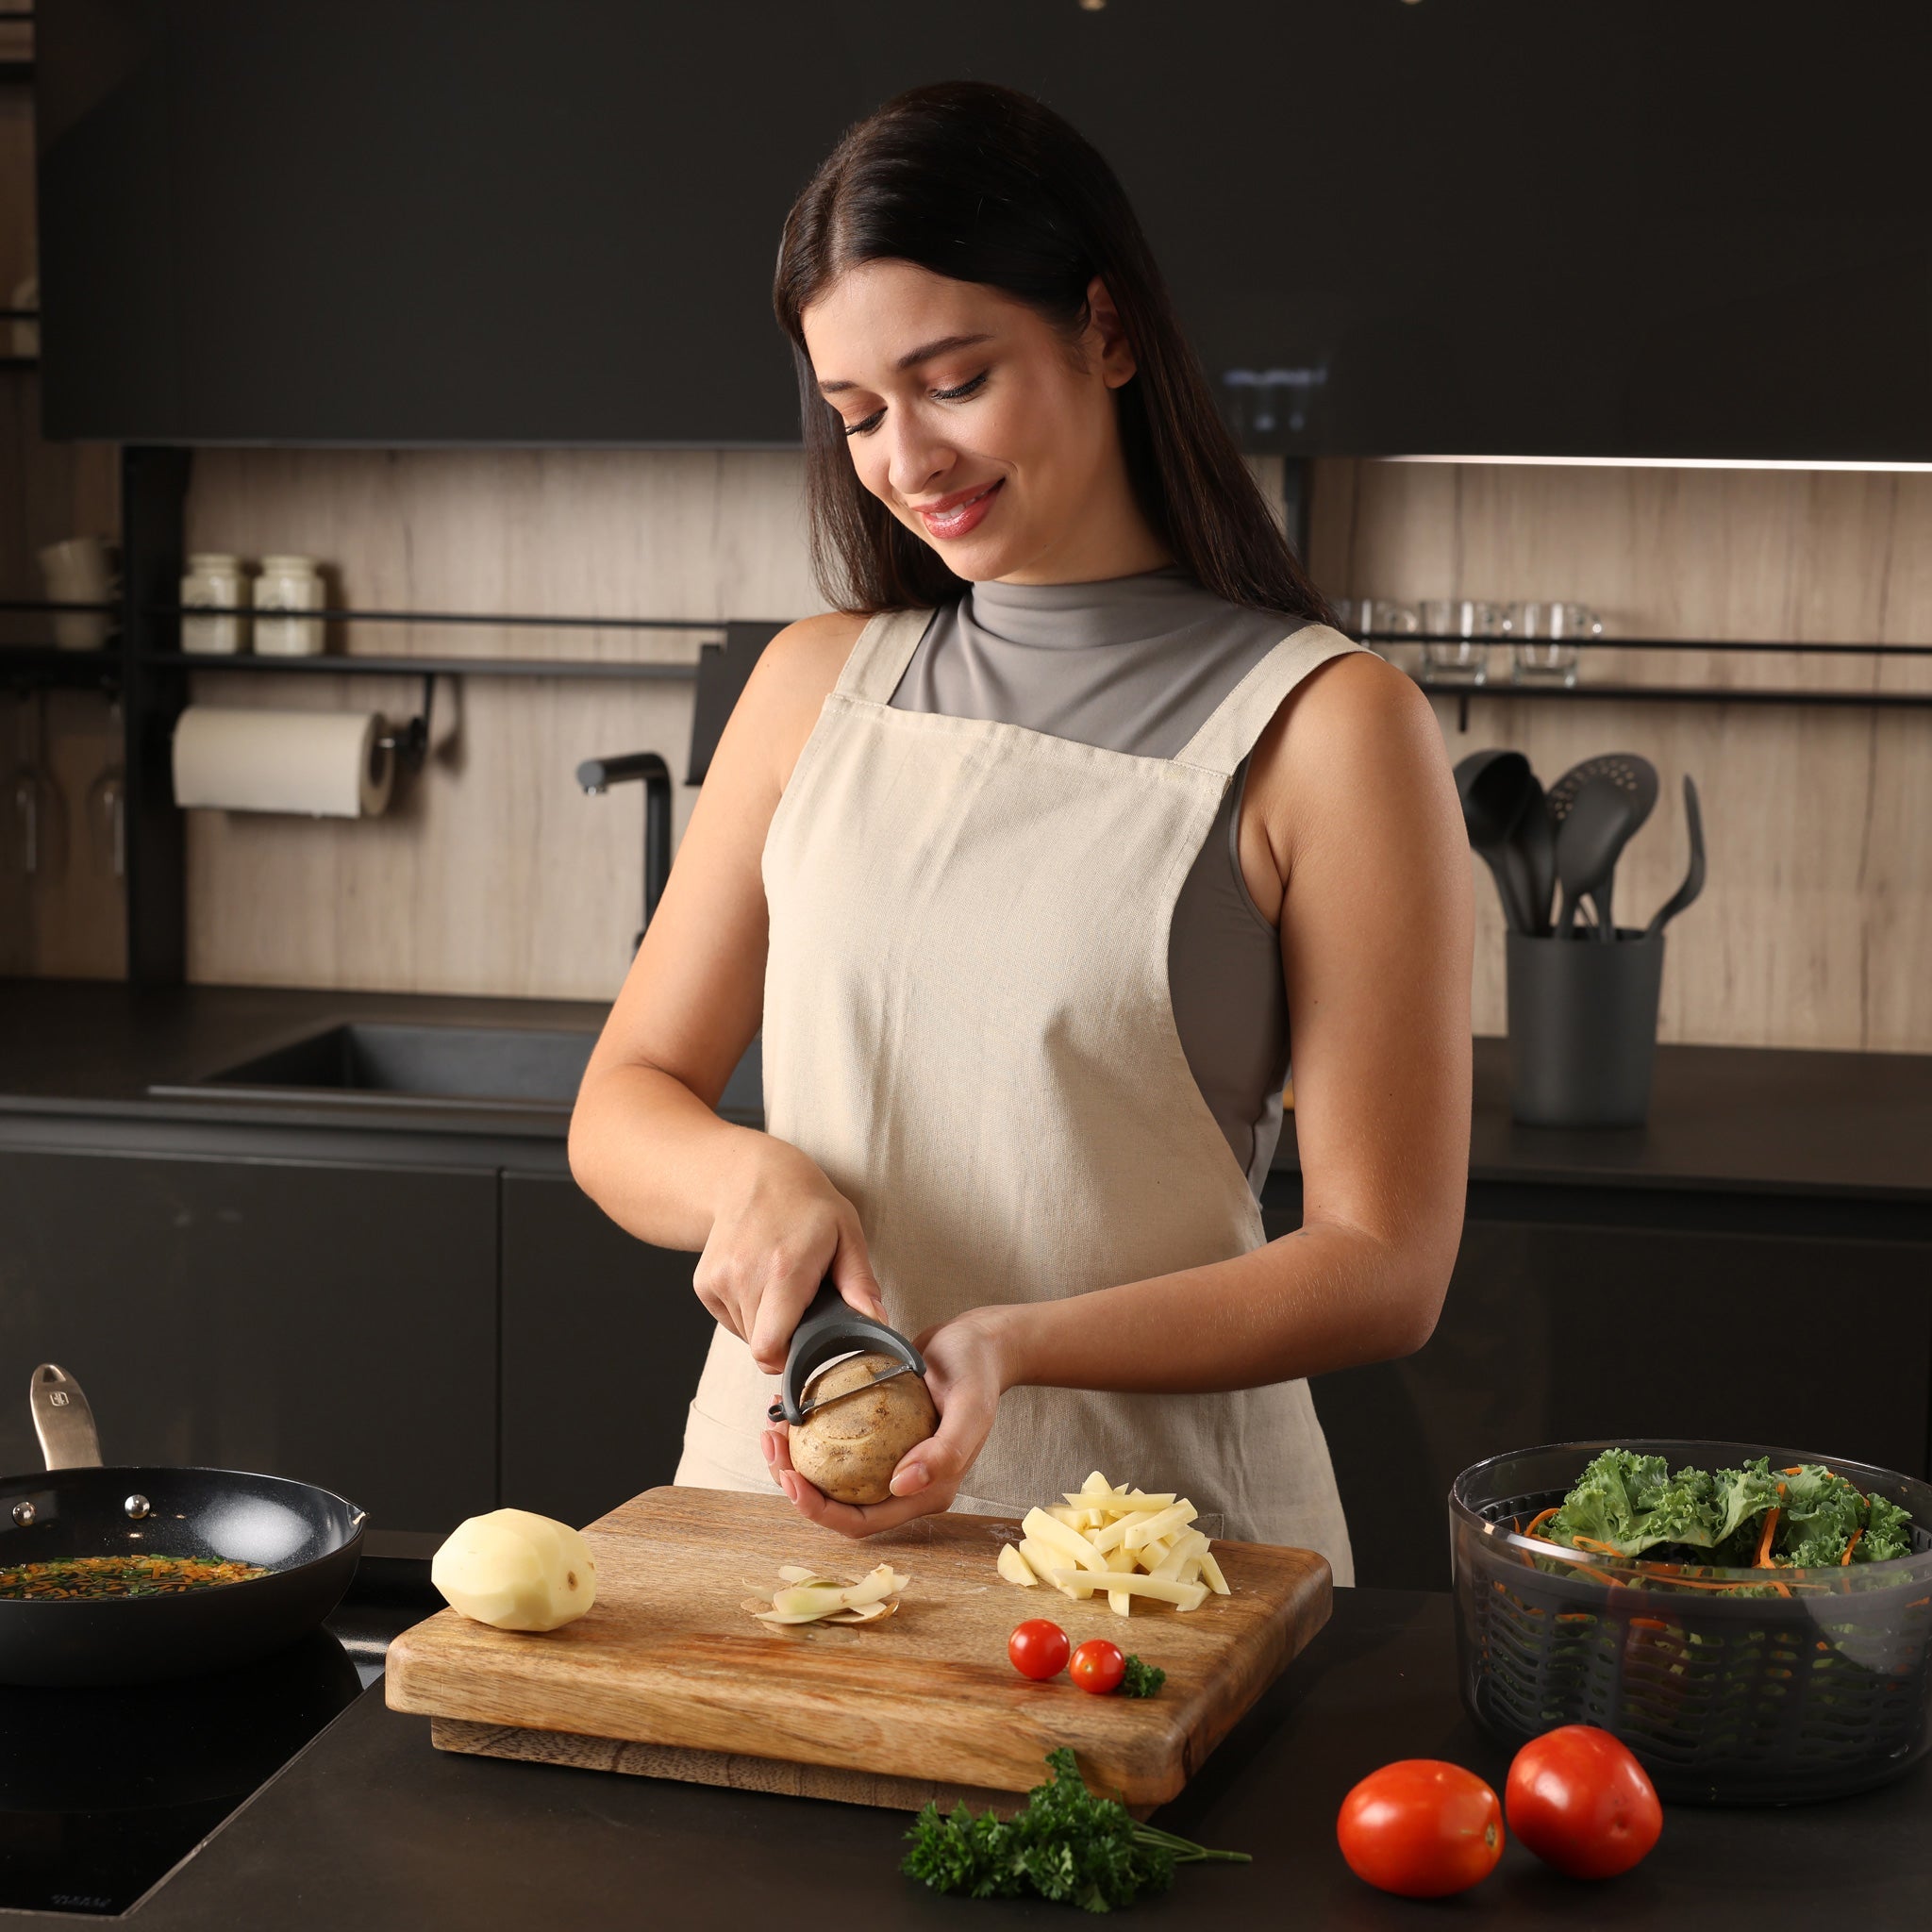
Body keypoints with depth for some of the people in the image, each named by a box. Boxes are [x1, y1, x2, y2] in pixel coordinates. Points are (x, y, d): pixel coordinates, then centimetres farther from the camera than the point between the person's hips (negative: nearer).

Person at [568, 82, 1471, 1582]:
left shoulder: (1325, 726, -4)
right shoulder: (818, 684, 10)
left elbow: (1384, 1269, -5)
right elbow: (623, 1103, 14)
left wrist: (1014, 1344, -18)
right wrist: (751, 1175, -9)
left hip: (1149, 1527, -3)